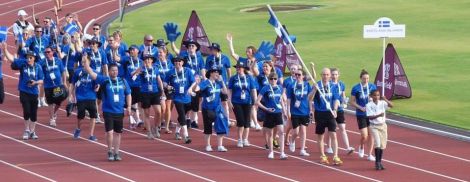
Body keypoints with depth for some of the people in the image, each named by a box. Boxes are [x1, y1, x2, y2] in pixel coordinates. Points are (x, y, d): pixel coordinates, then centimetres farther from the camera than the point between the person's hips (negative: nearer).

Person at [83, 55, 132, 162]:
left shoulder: (123, 81, 4)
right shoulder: (104, 80, -4)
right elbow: (91, 73, -11)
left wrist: (128, 106, 5)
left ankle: (116, 153, 19)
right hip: (108, 112, -3)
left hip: (119, 112, 3)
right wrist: (86, 61, -20)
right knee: (109, 132, -10)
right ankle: (110, 152, 7)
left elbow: (128, 94, 14)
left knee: (118, 133, 9)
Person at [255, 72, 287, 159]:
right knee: (269, 134, 9)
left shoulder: (279, 88, 4)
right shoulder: (265, 89, -8)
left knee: (281, 132, -11)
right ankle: (271, 152, 26)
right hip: (269, 114, -2)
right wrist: (266, 108, -17)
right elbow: (257, 102, -8)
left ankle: (282, 153, -13)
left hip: (278, 113, 2)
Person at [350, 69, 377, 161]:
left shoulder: (372, 87, 1)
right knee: (364, 136, -8)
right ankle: (361, 147, 25)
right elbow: (352, 102, -2)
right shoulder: (356, 88, -6)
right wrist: (360, 108, -15)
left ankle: (370, 154, 13)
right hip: (361, 115, -3)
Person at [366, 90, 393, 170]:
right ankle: (377, 162, -9)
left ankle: (379, 162, 19)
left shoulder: (382, 103, 1)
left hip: (382, 125, 4)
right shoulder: (369, 105, -7)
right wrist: (378, 115, -28)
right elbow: (370, 117, -14)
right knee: (377, 143, -17)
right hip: (374, 126, -4)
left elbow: (391, 105, -11)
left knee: (382, 144, 7)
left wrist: (385, 99, -23)